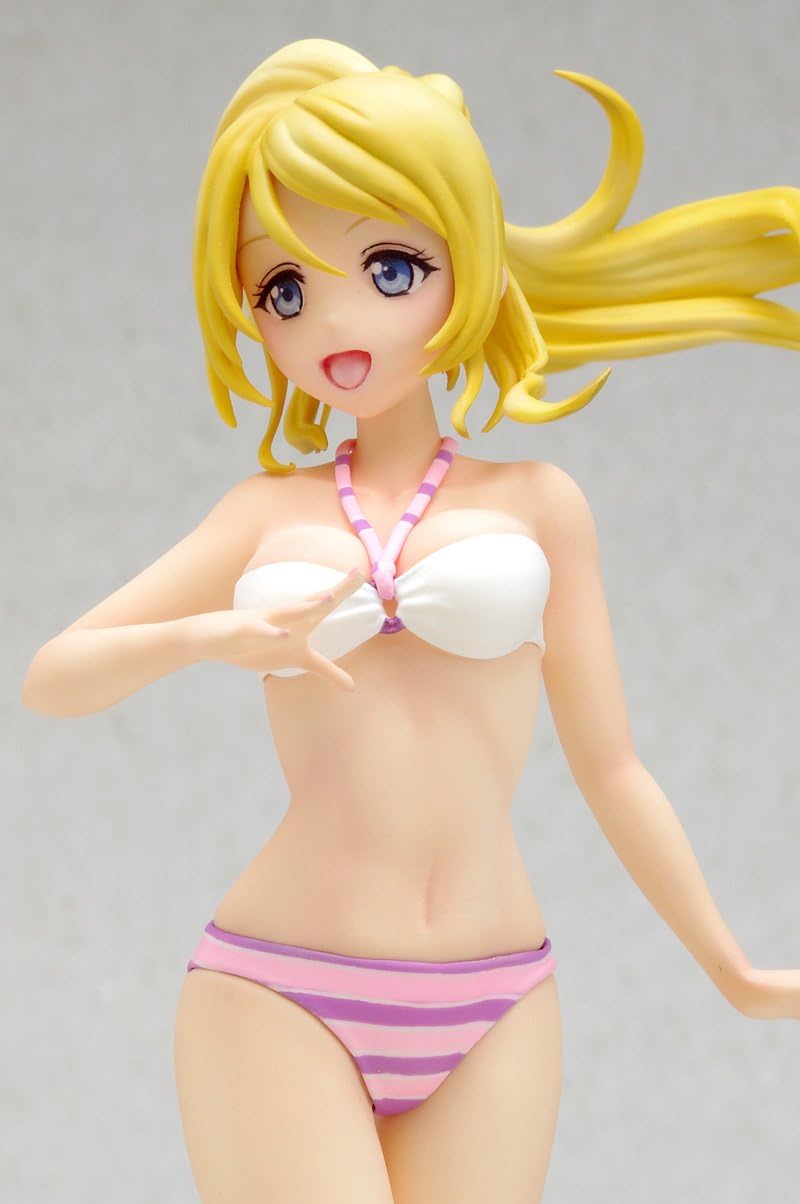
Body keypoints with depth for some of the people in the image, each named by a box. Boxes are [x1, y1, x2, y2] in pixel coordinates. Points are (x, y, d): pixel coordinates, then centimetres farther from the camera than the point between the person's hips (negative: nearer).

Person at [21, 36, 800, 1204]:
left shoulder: (535, 502, 7)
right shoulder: (266, 513, 9)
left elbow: (607, 763, 12)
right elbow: (50, 679, 5)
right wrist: (208, 638, -14)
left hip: (490, 1015, 1)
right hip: (278, 993, 0)